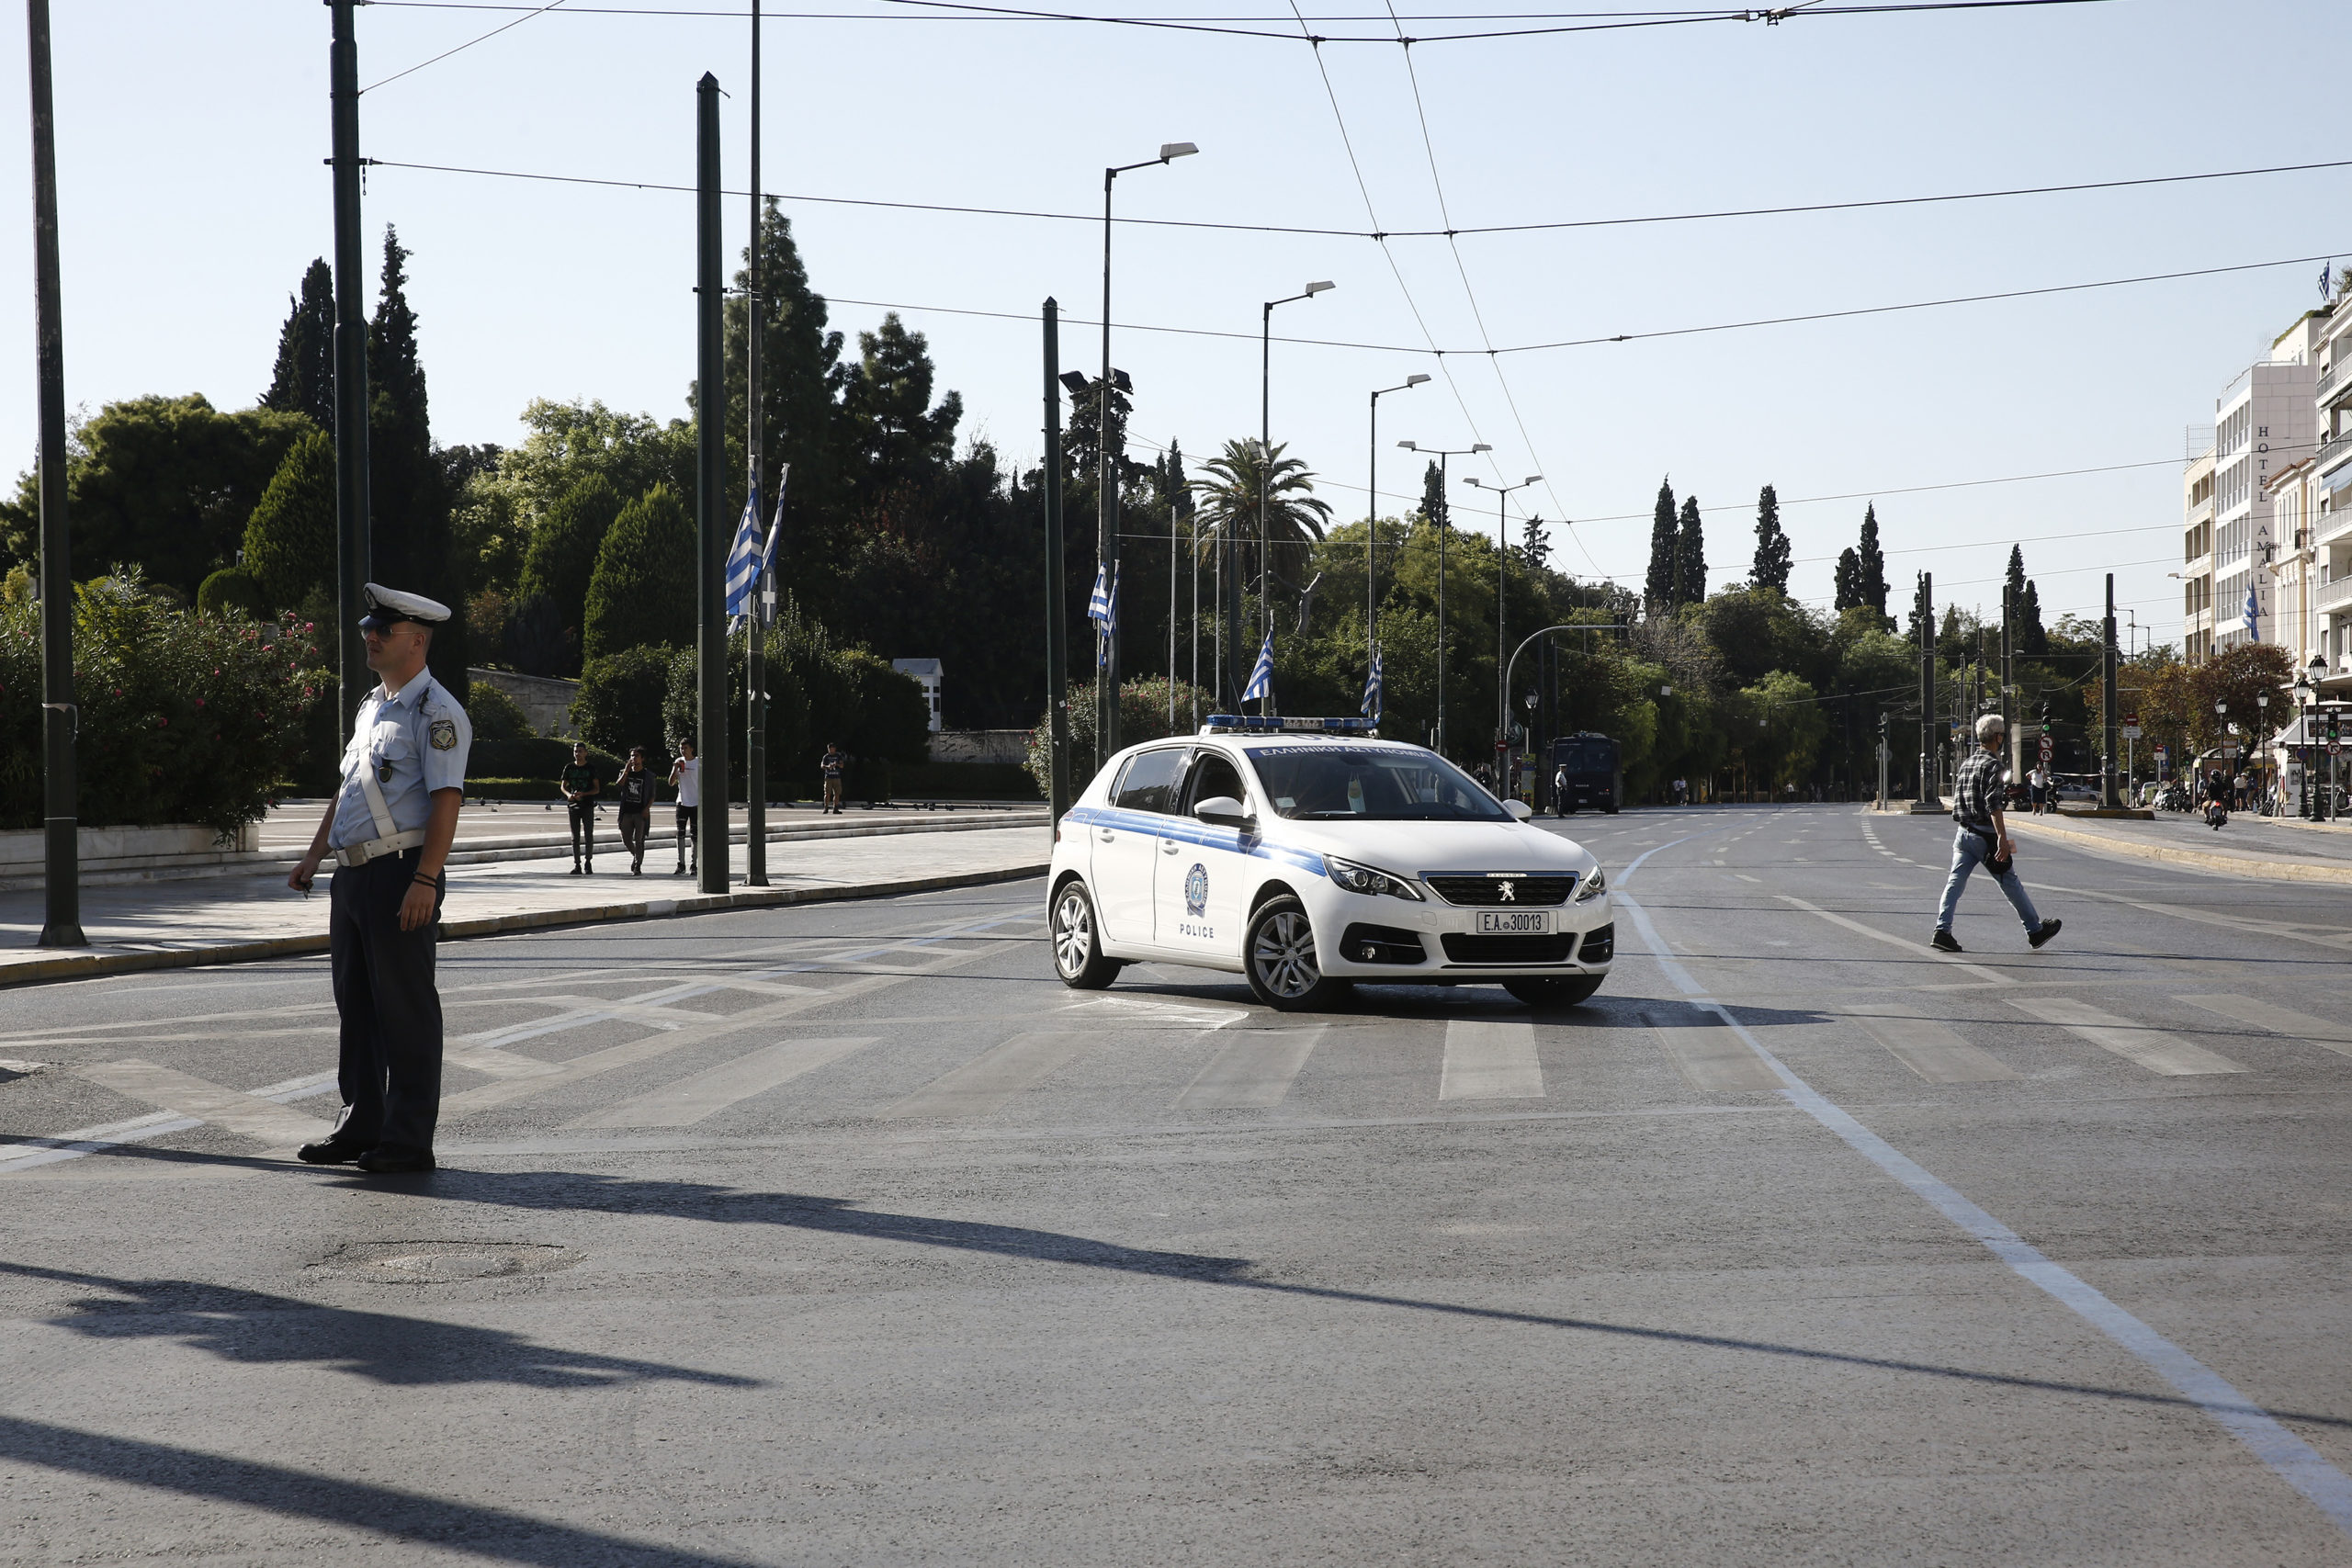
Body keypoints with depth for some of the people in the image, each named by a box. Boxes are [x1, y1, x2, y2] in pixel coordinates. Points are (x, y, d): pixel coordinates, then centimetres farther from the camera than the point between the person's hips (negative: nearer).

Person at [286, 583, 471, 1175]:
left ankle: (408, 1140, 2)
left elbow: (446, 799, -18)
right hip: (353, 875, 9)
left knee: (405, 1008, -3)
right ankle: (360, 1127, 23)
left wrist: (424, 880, -24)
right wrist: (315, 856, 22)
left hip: (401, 875, -9)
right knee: (355, 1003, 13)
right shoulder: (371, 707, 18)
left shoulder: (435, 711, -10)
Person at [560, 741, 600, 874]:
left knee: (589, 836, -4)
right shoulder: (569, 767, 8)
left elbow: (597, 789, 1)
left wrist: (583, 794, -16)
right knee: (575, 837, 2)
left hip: (588, 805, -2)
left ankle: (588, 863, 9)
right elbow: (563, 786, 12)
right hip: (573, 805, 2)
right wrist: (568, 794, -10)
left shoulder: (591, 768, 1)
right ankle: (576, 864, 5)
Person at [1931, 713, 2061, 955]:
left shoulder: (1967, 763, 13)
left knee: (1955, 881, 0)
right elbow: (1993, 805, -22)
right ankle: (2035, 930, 18)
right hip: (1985, 835, -7)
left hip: (1963, 833, 7)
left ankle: (1942, 930, -13)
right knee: (2010, 883, 5)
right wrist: (2002, 838, -26)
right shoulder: (1992, 765, -12)